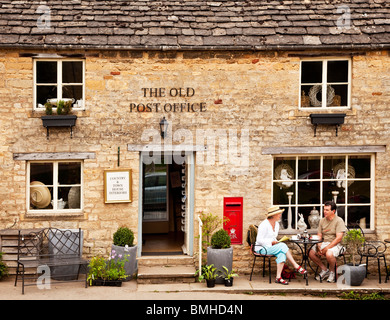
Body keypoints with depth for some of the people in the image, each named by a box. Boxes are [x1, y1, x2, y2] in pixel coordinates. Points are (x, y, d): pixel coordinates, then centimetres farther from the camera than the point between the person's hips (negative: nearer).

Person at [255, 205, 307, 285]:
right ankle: (296, 266, -22)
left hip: (271, 247, 8)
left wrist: (276, 242, -1)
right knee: (283, 246, -27)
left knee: (282, 253, -26)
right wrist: (271, 242, -20)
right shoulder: (264, 225, -14)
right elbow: (259, 240, -17)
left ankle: (278, 277, -31)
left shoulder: (276, 224, 12)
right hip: (262, 248, -8)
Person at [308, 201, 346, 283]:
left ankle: (332, 272, -7)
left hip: (335, 244, -6)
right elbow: (319, 236, 11)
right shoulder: (322, 221, 11)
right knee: (311, 253, -15)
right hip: (324, 243, 7)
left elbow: (338, 238, -17)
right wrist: (319, 247, -10)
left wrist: (326, 248, -22)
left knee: (329, 254, -37)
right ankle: (324, 270, 5)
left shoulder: (339, 221, -9)